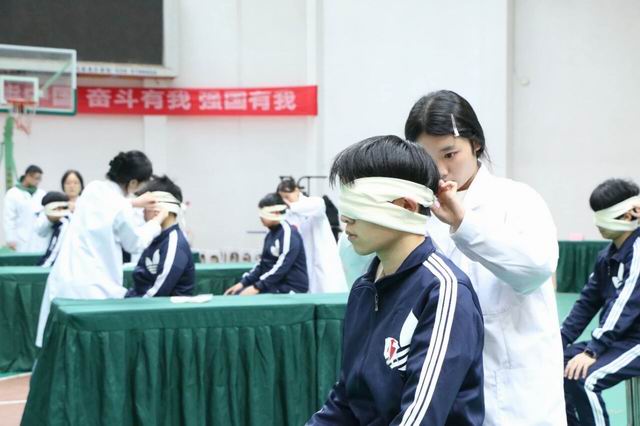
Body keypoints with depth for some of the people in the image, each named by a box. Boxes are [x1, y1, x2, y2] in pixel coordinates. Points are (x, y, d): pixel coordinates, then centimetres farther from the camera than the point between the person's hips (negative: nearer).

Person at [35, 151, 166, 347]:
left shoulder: (93, 188, 4)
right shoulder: (121, 209, -15)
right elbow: (134, 243, 5)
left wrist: (133, 203, 31)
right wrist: (158, 220, 19)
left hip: (64, 279, 7)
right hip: (91, 286, -7)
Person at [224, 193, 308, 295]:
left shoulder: (288, 233, -15)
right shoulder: (271, 234, 15)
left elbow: (282, 267, -23)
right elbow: (263, 263, 18)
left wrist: (257, 287, -24)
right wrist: (243, 282, 6)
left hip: (291, 289, -9)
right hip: (275, 285, 9)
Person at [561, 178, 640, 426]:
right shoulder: (608, 255, 11)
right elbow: (588, 302, 12)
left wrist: (592, 351, -28)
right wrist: (559, 342, 2)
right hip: (615, 340, 9)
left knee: (581, 378, -28)